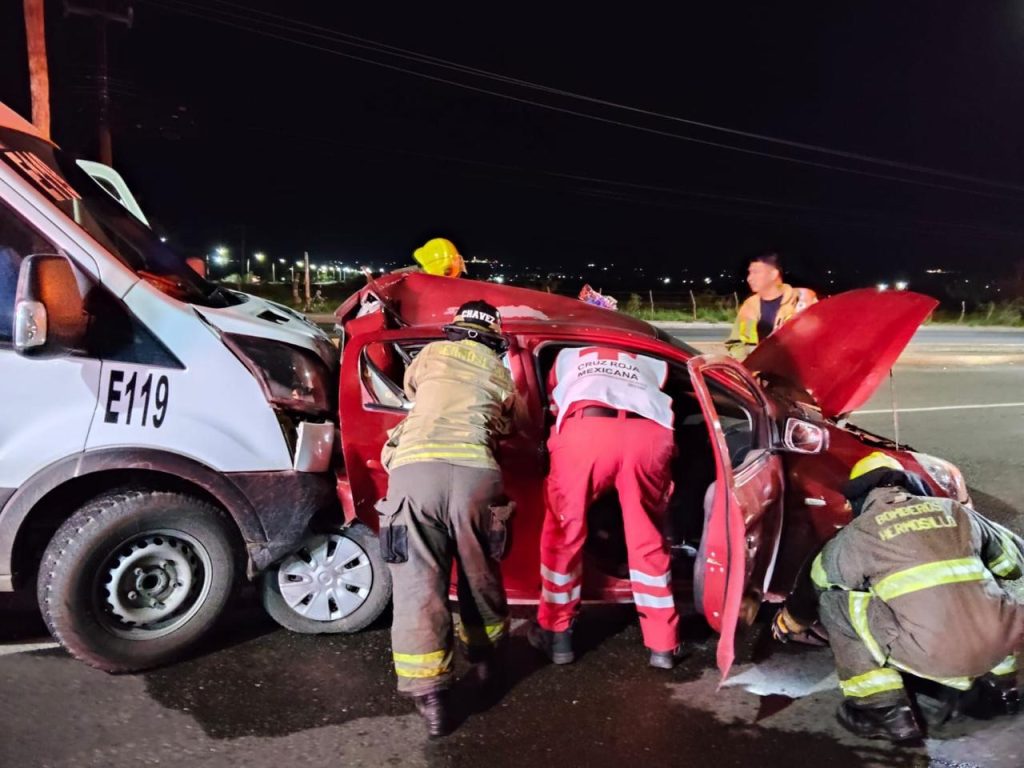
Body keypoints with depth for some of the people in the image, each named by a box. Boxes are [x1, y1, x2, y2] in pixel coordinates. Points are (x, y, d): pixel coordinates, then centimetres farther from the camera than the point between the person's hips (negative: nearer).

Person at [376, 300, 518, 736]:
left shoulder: (431, 353, 25)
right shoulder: (500, 373, 25)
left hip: (415, 467, -1)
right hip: (474, 471, 1)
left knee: (418, 583, 4)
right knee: (479, 574, 20)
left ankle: (429, 696, 4)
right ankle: (486, 657, 39)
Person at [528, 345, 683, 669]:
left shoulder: (567, 358, 40)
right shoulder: (653, 365, 42)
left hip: (585, 428, -1)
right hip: (650, 434, 2)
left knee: (563, 532, 19)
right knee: (648, 540, 21)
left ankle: (555, 634, 28)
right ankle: (663, 645, 28)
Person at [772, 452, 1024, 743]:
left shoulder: (858, 533, 10)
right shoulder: (955, 510, 19)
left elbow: (814, 585, 26)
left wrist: (787, 623, 45)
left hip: (931, 654, -5)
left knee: (834, 598, 14)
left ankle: (882, 710, 11)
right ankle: (999, 683, 32)